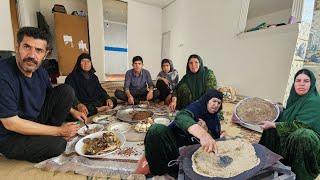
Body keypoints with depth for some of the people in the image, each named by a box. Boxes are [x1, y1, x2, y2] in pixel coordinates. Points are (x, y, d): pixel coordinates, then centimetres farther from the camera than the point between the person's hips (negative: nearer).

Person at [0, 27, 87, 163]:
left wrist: (72, 111, 1)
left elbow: (53, 98, 12)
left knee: (66, 90, -8)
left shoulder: (40, 70, -5)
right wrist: (59, 130, -22)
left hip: (37, 119, 7)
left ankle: (49, 134, -1)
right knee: (57, 145, -30)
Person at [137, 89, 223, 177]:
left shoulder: (215, 119, 11)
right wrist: (203, 134, -53)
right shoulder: (197, 106, -11)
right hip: (174, 138, -5)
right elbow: (182, 117, -34)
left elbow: (216, 139, 5)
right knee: (157, 129, -32)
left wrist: (206, 130, -17)